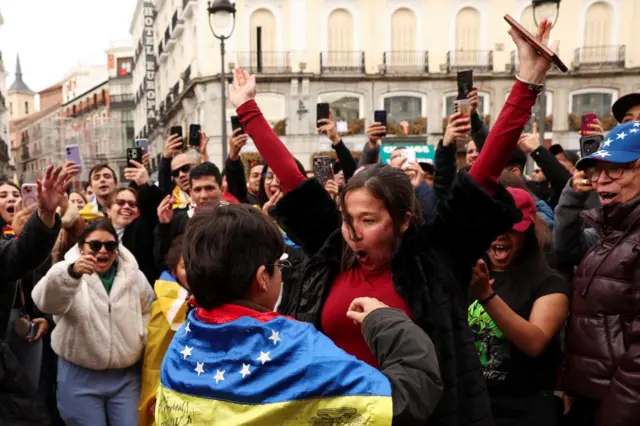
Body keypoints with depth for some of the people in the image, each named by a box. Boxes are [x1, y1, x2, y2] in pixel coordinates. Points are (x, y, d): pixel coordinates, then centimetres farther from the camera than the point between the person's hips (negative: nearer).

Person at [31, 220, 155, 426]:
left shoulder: (134, 275, 3)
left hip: (126, 375, 3)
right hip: (80, 376, -2)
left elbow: (149, 309, 16)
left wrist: (142, 338, -1)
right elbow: (45, 301, -30)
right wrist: (71, 272, -48)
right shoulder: (68, 271, -9)